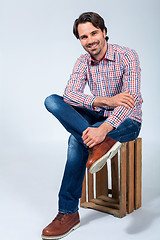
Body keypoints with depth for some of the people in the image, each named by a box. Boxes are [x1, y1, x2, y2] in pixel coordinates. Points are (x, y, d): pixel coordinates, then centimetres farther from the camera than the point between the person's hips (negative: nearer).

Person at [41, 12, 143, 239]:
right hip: (97, 117, 6)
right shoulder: (83, 61, 0)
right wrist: (106, 101, -31)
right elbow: (69, 95, -14)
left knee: (77, 139, -35)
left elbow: (131, 101, -28)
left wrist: (103, 128, -45)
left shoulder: (127, 56, -16)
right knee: (52, 101, -20)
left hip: (127, 121, -6)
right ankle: (101, 142, -35)